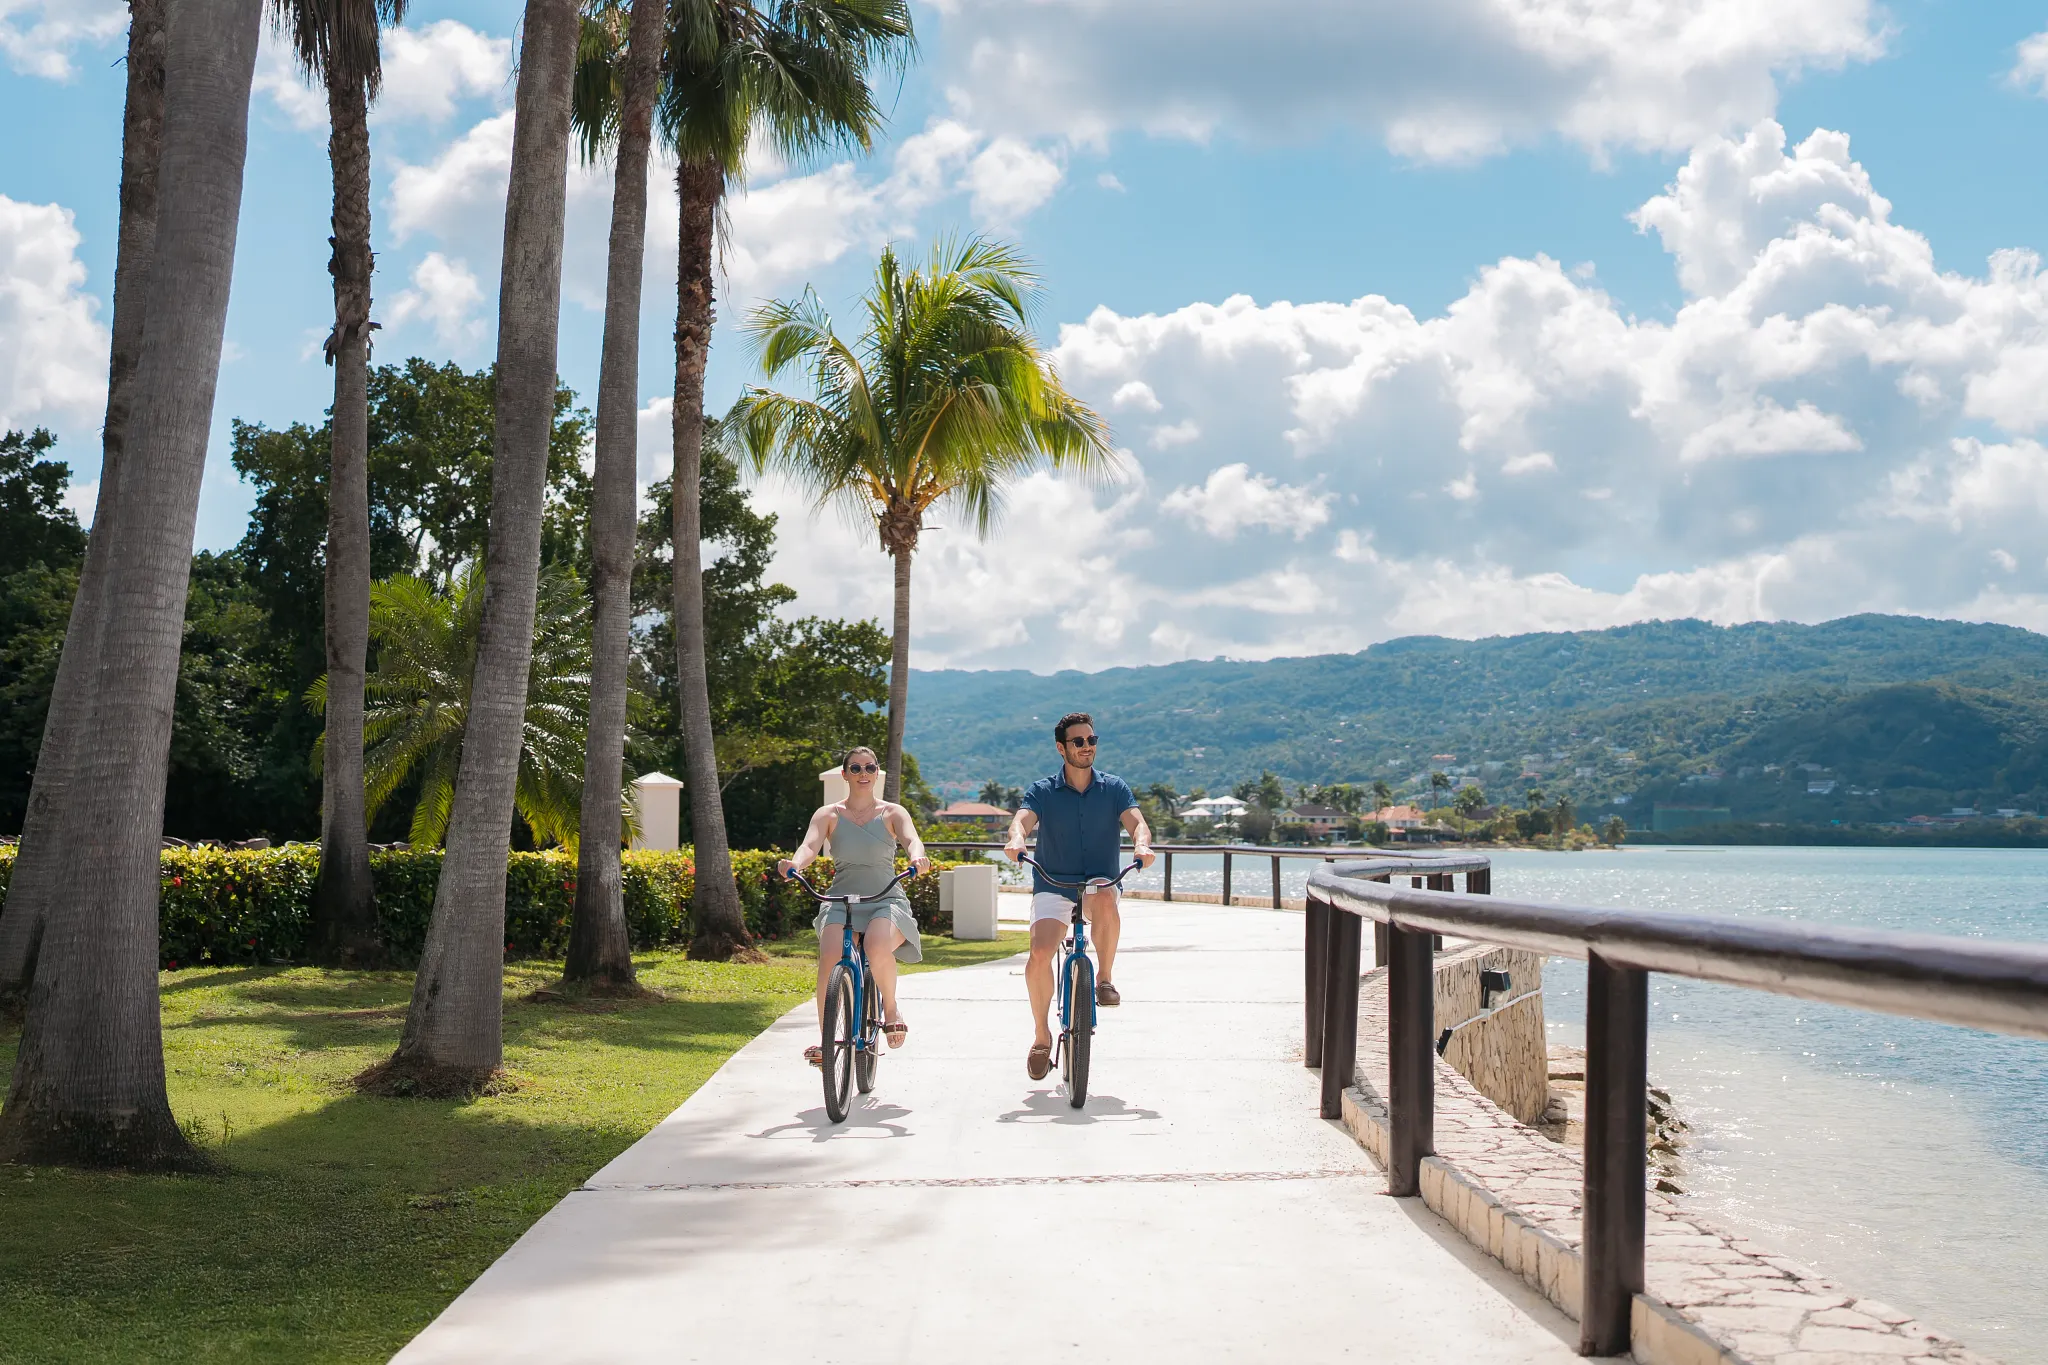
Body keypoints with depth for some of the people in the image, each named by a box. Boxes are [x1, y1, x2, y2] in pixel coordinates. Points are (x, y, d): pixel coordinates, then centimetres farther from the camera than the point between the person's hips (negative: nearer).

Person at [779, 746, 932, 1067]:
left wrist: (918, 858, -37)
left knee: (878, 946, -34)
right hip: (840, 901, 1)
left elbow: (911, 839, -12)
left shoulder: (892, 813, 7)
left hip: (886, 901, -1)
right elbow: (810, 845, -10)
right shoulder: (829, 815, 7)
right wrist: (794, 864, -34)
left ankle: (891, 1009, -6)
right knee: (830, 958, -27)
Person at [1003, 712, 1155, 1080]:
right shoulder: (1043, 791, 2)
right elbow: (1022, 819, -15)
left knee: (1105, 900, -37)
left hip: (1101, 884, 0)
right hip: (1052, 887, 0)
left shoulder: (1114, 788, 5)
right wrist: (1016, 839, -39)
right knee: (1039, 954, -22)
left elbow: (1136, 821, -10)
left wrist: (1141, 844, -34)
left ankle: (1105, 979, -15)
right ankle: (1042, 1036, -1)